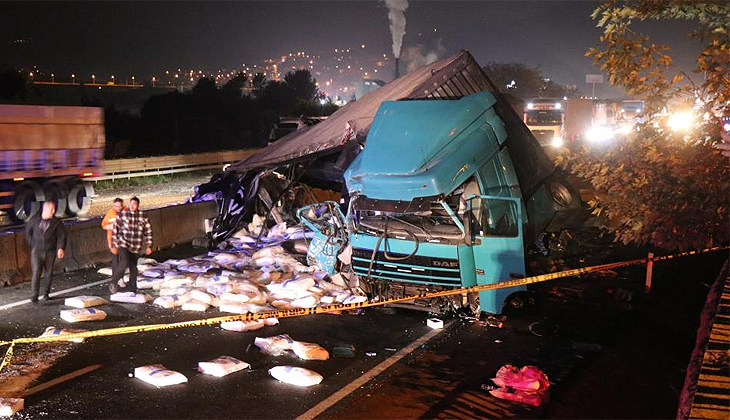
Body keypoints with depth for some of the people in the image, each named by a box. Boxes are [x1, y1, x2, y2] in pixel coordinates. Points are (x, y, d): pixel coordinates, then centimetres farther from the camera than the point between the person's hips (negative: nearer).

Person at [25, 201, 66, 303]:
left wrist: (61, 248, -16)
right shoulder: (35, 220, -1)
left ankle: (46, 293, 24)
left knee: (48, 274, 8)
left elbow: (62, 235, -3)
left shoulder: (56, 222, -2)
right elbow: (28, 231, 15)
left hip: (50, 252, 1)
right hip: (36, 252, -1)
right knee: (36, 273, -10)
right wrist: (32, 244, 10)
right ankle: (34, 295, -8)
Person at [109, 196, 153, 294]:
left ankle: (132, 288, 27)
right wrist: (114, 245, 1)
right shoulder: (122, 214, -4)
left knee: (133, 267, 11)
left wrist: (149, 246, 2)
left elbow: (148, 231, 6)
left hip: (136, 247, 2)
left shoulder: (143, 216, 0)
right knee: (124, 263, -22)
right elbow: (115, 230, 2)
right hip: (123, 244, -2)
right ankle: (113, 283, -4)